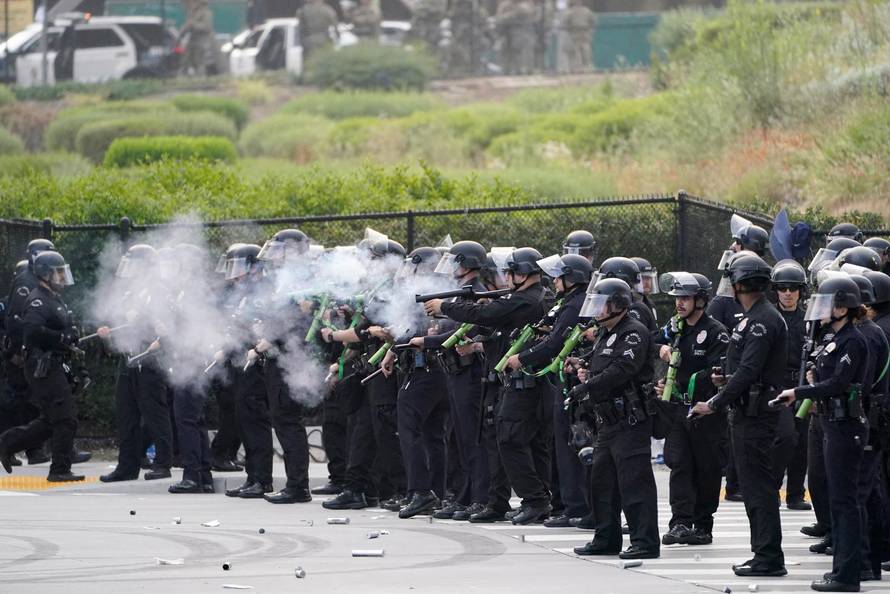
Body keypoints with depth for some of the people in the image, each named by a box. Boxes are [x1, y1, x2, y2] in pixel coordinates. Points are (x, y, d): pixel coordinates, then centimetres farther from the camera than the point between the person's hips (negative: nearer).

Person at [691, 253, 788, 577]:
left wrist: (714, 404, -20)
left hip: (754, 414, -10)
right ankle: (763, 553, 18)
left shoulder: (763, 320, -17)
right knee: (753, 485, 13)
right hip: (748, 413, 10)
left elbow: (749, 371, -23)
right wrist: (728, 379, 9)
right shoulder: (755, 317, 16)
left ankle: (770, 558, -8)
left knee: (758, 486, -8)